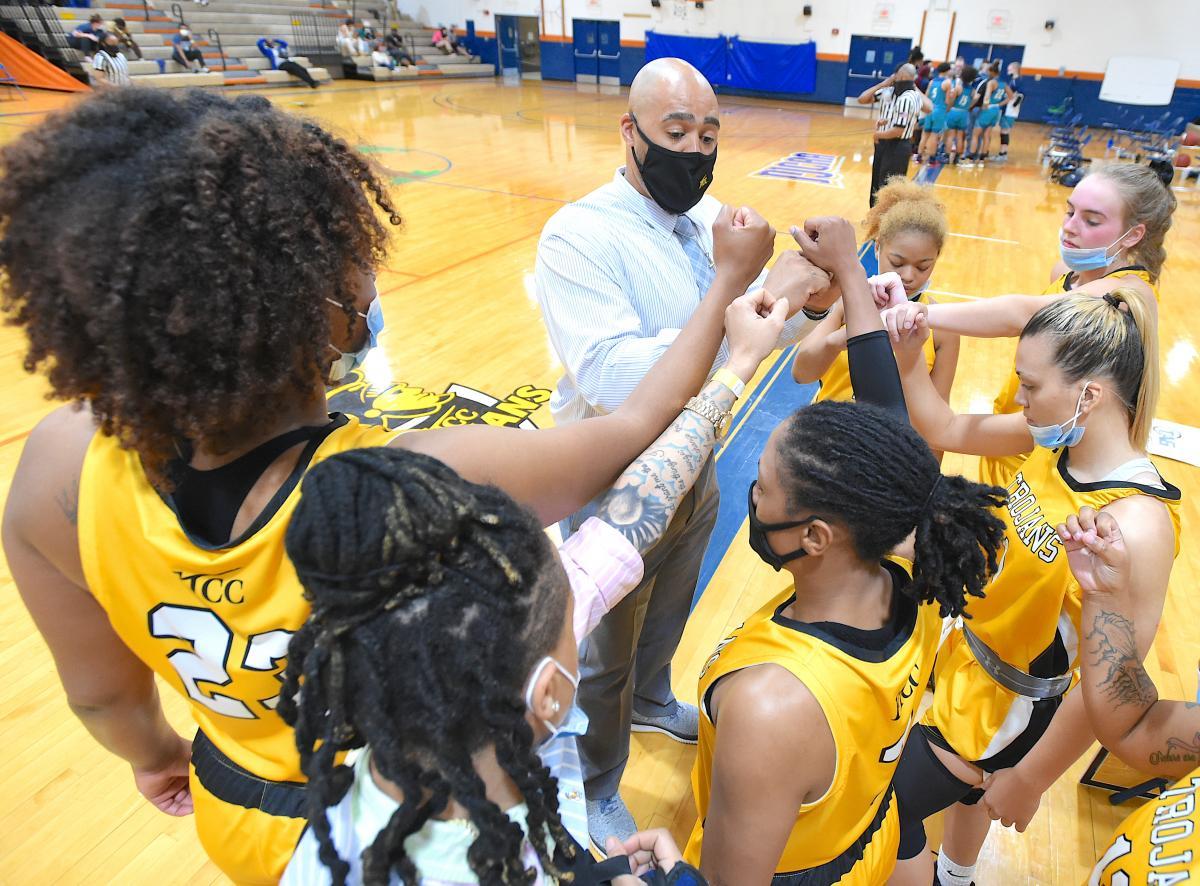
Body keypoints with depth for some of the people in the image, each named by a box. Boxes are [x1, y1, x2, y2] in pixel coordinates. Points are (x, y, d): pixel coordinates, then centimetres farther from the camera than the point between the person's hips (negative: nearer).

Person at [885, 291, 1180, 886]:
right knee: (965, 790, 34)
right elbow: (944, 431, 1)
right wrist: (909, 362, -15)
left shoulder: (1136, 524, -34)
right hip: (965, 663, 7)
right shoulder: (1055, 440, -13)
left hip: (1007, 711, -7)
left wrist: (1028, 780, -16)